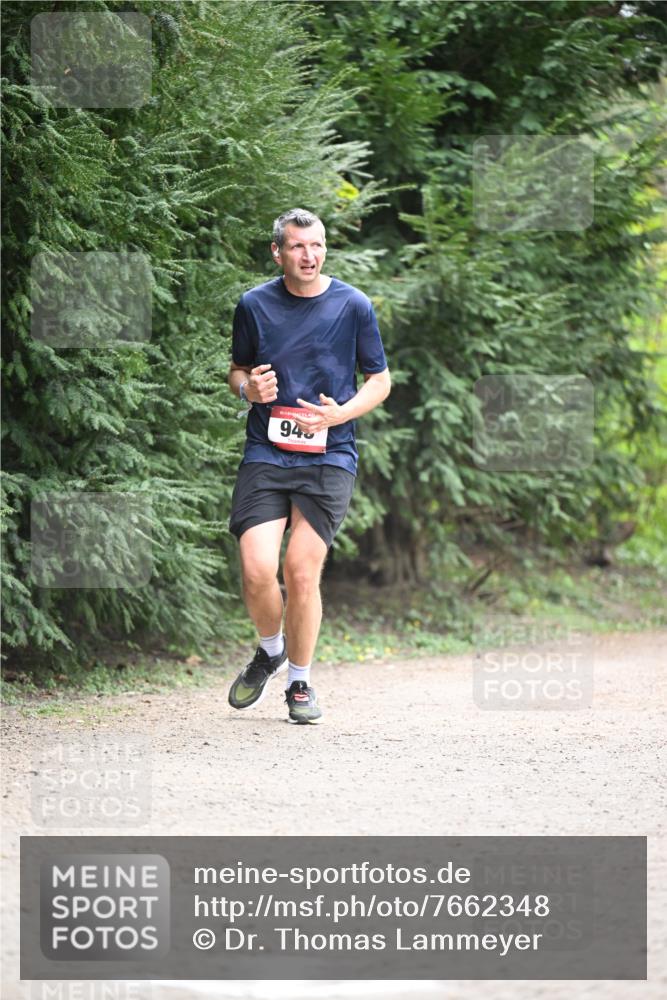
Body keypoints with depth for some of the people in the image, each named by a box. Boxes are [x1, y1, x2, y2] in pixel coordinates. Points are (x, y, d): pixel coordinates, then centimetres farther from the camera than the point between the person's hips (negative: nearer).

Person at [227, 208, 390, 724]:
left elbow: (380, 380, 8)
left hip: (329, 457, -1)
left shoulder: (353, 305, 1)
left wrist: (340, 414, -10)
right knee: (258, 571, -12)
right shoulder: (254, 305, 5)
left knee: (302, 573, -9)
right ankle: (270, 650, 19)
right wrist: (249, 388, -5)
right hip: (266, 452, 1)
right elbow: (238, 369, 19)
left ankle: (300, 681, 12)